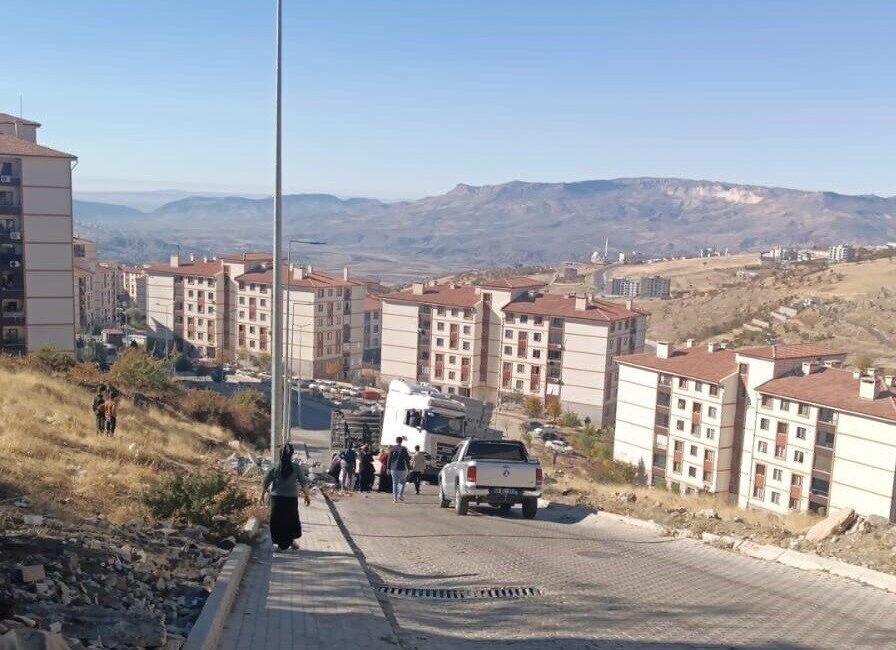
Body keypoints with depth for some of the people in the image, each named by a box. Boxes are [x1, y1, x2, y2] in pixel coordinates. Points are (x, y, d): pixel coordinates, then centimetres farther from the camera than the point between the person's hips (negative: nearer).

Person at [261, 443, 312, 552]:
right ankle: (289, 541, 22)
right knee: (291, 520, 16)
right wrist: (307, 495, 6)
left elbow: (266, 482, -3)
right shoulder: (297, 467, -9)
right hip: (291, 498, 0)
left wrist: (262, 494, 9)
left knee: (277, 520, 10)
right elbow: (303, 483, -5)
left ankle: (278, 542, 11)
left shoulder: (274, 467, -8)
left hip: (276, 498, 0)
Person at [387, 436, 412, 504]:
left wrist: (389, 468, 9)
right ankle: (400, 494, -3)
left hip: (393, 468, 2)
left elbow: (389, 459, 4)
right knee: (402, 482, 13)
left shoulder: (392, 449, 3)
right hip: (402, 468, -2)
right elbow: (407, 459, -3)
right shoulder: (404, 449, -5)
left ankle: (395, 498, 3)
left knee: (394, 483, 6)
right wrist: (409, 468, 4)